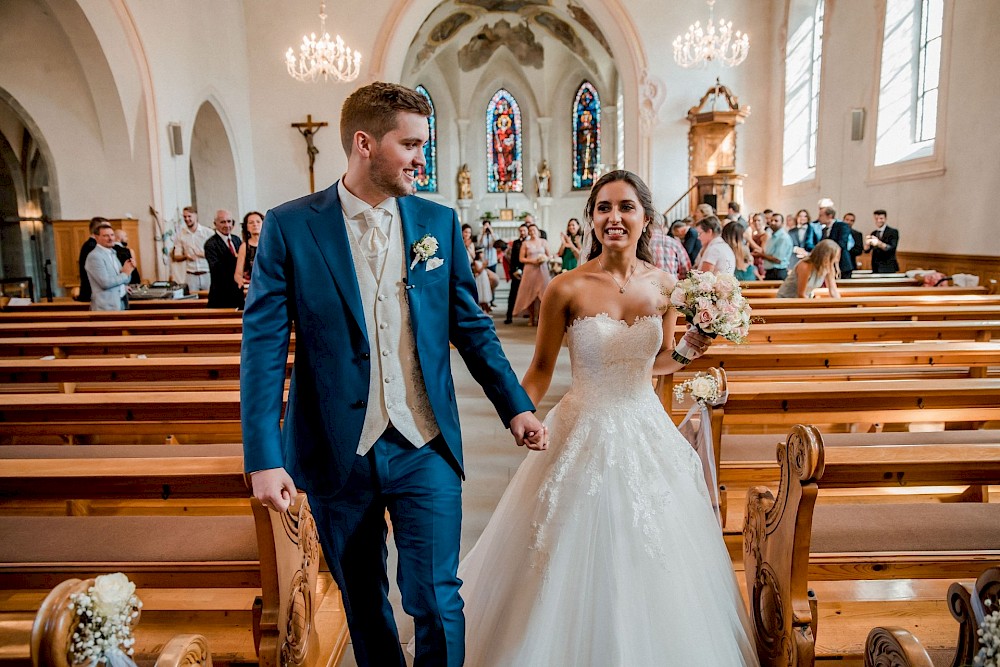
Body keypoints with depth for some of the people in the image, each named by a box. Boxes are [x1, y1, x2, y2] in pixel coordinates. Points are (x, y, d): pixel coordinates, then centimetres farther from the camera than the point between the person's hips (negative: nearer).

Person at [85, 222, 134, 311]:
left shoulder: (112, 253, 15)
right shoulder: (94, 256, -11)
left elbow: (124, 281, 17)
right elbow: (105, 283, -21)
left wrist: (128, 270, -3)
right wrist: (125, 274, -9)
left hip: (121, 304, 8)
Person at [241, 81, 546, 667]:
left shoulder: (439, 222, 1)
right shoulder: (289, 227, -6)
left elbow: (471, 325, 7)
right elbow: (264, 346, -7)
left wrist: (516, 405, 2)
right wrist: (265, 458, -12)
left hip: (425, 448, 1)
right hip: (335, 453, 0)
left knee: (436, 599, 3)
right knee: (363, 599, 19)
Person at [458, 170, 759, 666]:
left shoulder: (665, 286, -2)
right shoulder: (567, 288, -13)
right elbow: (541, 368, -4)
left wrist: (689, 348, -8)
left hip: (645, 430, 4)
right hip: (585, 433, -4)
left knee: (651, 565, 17)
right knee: (577, 566, 8)